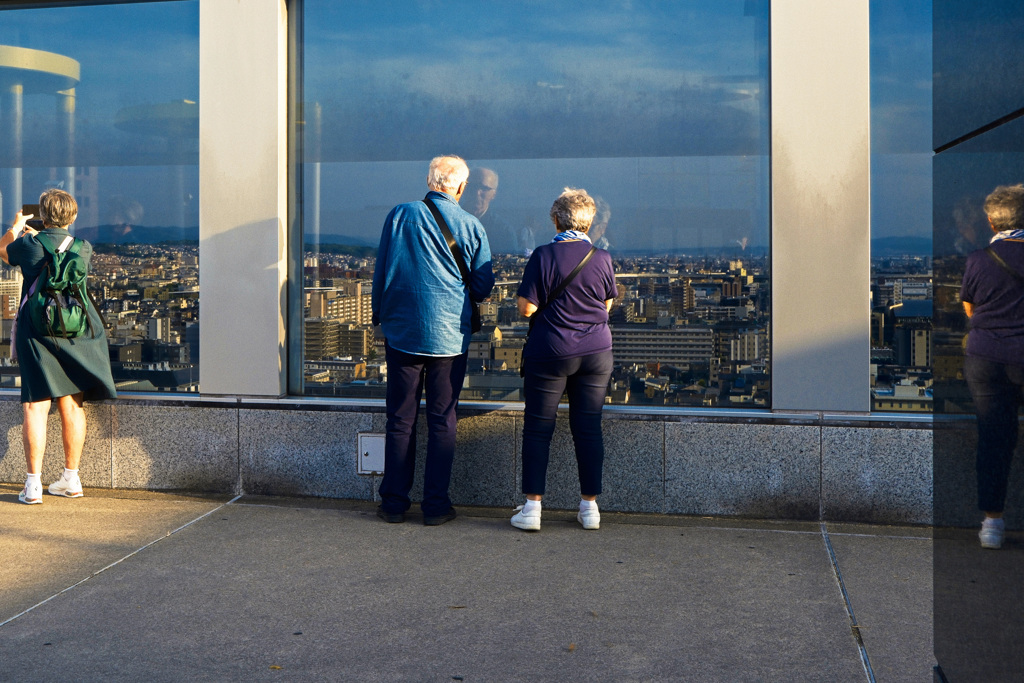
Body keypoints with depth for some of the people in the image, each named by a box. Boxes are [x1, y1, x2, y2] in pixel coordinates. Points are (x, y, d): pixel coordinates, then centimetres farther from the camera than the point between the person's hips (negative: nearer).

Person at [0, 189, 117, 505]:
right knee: (72, 407, 9)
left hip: (37, 333, -3)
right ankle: (71, 479, 16)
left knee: (35, 407, -3)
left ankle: (33, 484, -5)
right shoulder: (83, 248, 3)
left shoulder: (29, 246, -5)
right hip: (76, 333, 3)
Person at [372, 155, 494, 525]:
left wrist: (379, 314, 16)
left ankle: (394, 502, 12)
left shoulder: (400, 215, -1)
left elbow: (380, 273, 3)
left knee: (400, 420, 8)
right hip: (450, 335, 0)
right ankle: (436, 505, 10)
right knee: (442, 421, 7)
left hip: (402, 331, 1)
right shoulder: (471, 226, -2)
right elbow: (484, 287, 2)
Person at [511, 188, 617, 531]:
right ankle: (590, 506, 13)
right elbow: (607, 304, 11)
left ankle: (532, 506, 5)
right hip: (596, 352, 3)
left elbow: (526, 308, -9)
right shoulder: (602, 257, -2)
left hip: (550, 352, -2)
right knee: (588, 428, 9)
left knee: (538, 428, 6)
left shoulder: (543, 256, -10)